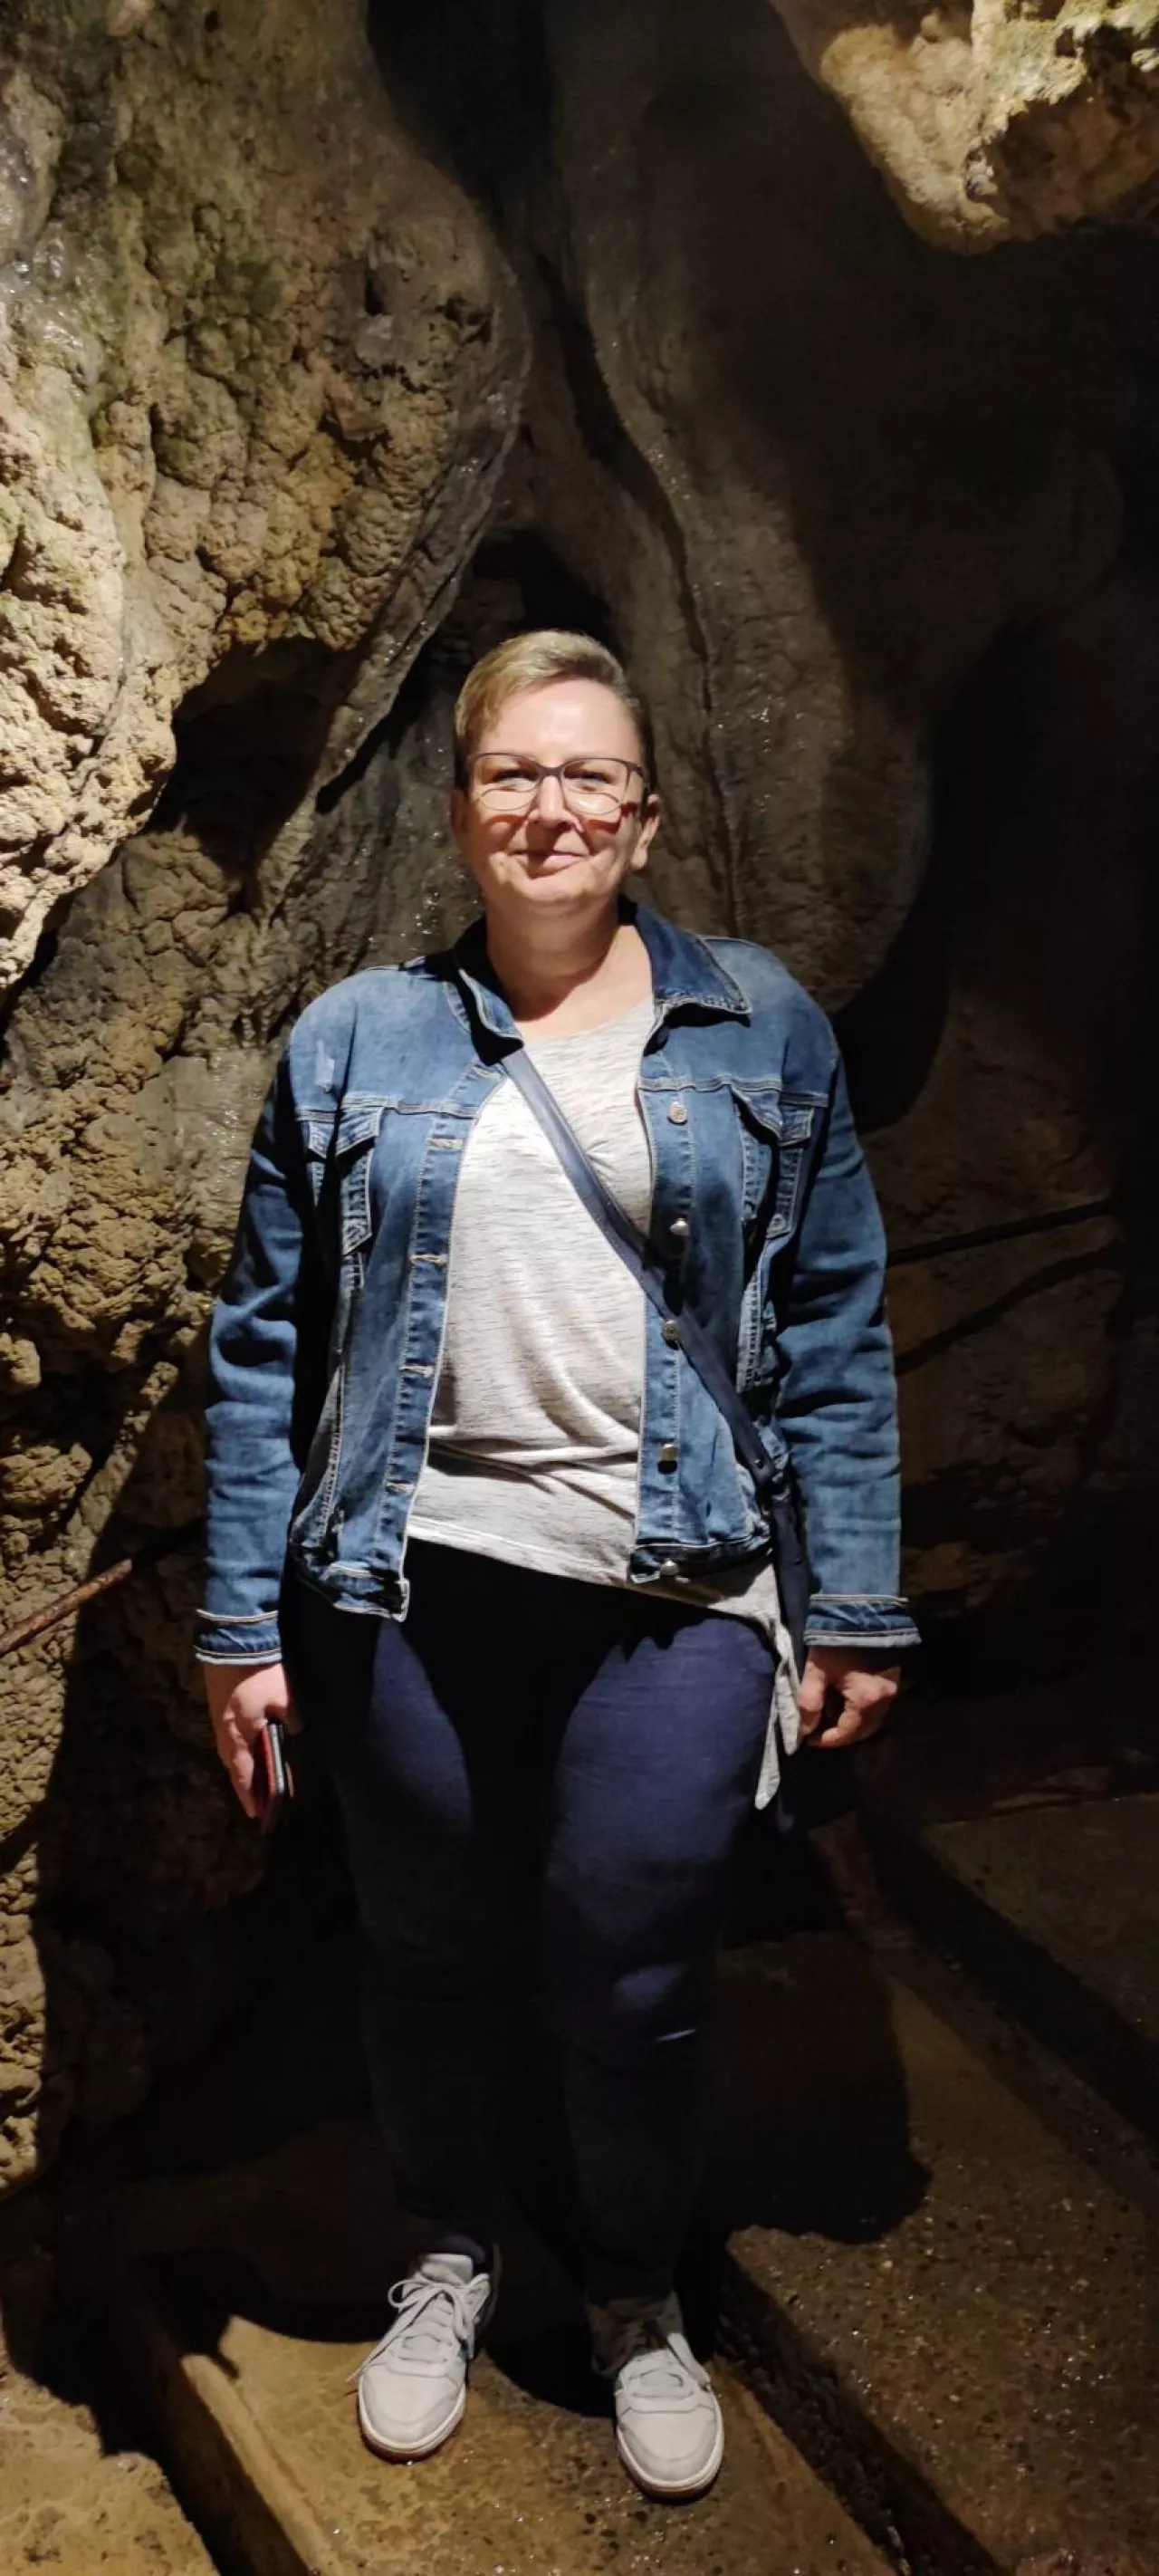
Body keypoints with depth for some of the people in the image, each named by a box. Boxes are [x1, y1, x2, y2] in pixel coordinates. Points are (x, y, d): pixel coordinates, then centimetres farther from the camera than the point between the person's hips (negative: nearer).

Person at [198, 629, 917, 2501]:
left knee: (635, 1990, 8)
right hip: (412, 1592, 1)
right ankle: (450, 2254, 45)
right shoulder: (356, 1041, 3)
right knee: (432, 1960, 15)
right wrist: (244, 1621, 0)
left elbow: (835, 1340, 2)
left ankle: (641, 2303, 39)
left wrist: (857, 1611, 0)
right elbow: (265, 1347, 3)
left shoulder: (762, 1031, 3)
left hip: (674, 1598, 0)